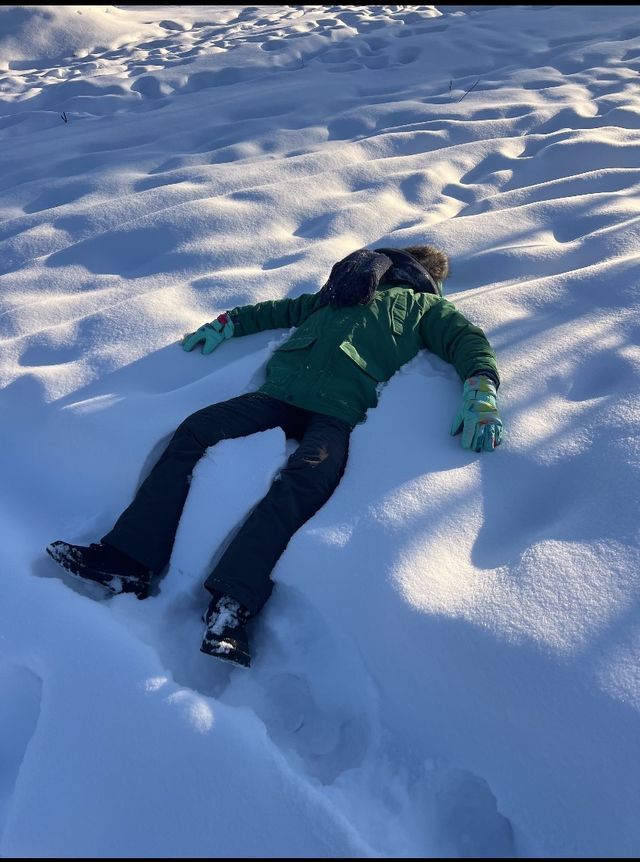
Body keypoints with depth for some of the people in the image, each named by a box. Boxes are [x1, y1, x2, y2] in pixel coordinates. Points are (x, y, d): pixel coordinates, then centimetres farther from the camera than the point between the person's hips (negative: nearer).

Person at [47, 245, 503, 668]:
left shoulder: (427, 307, 28)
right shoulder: (342, 290, 39)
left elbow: (469, 340, 11)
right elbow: (281, 310, 41)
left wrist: (481, 391, -11)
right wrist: (228, 323, 28)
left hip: (340, 411, -4)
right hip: (280, 392, 4)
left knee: (303, 480, -33)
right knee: (195, 430, -15)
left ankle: (231, 605, -42)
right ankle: (128, 561, -19)